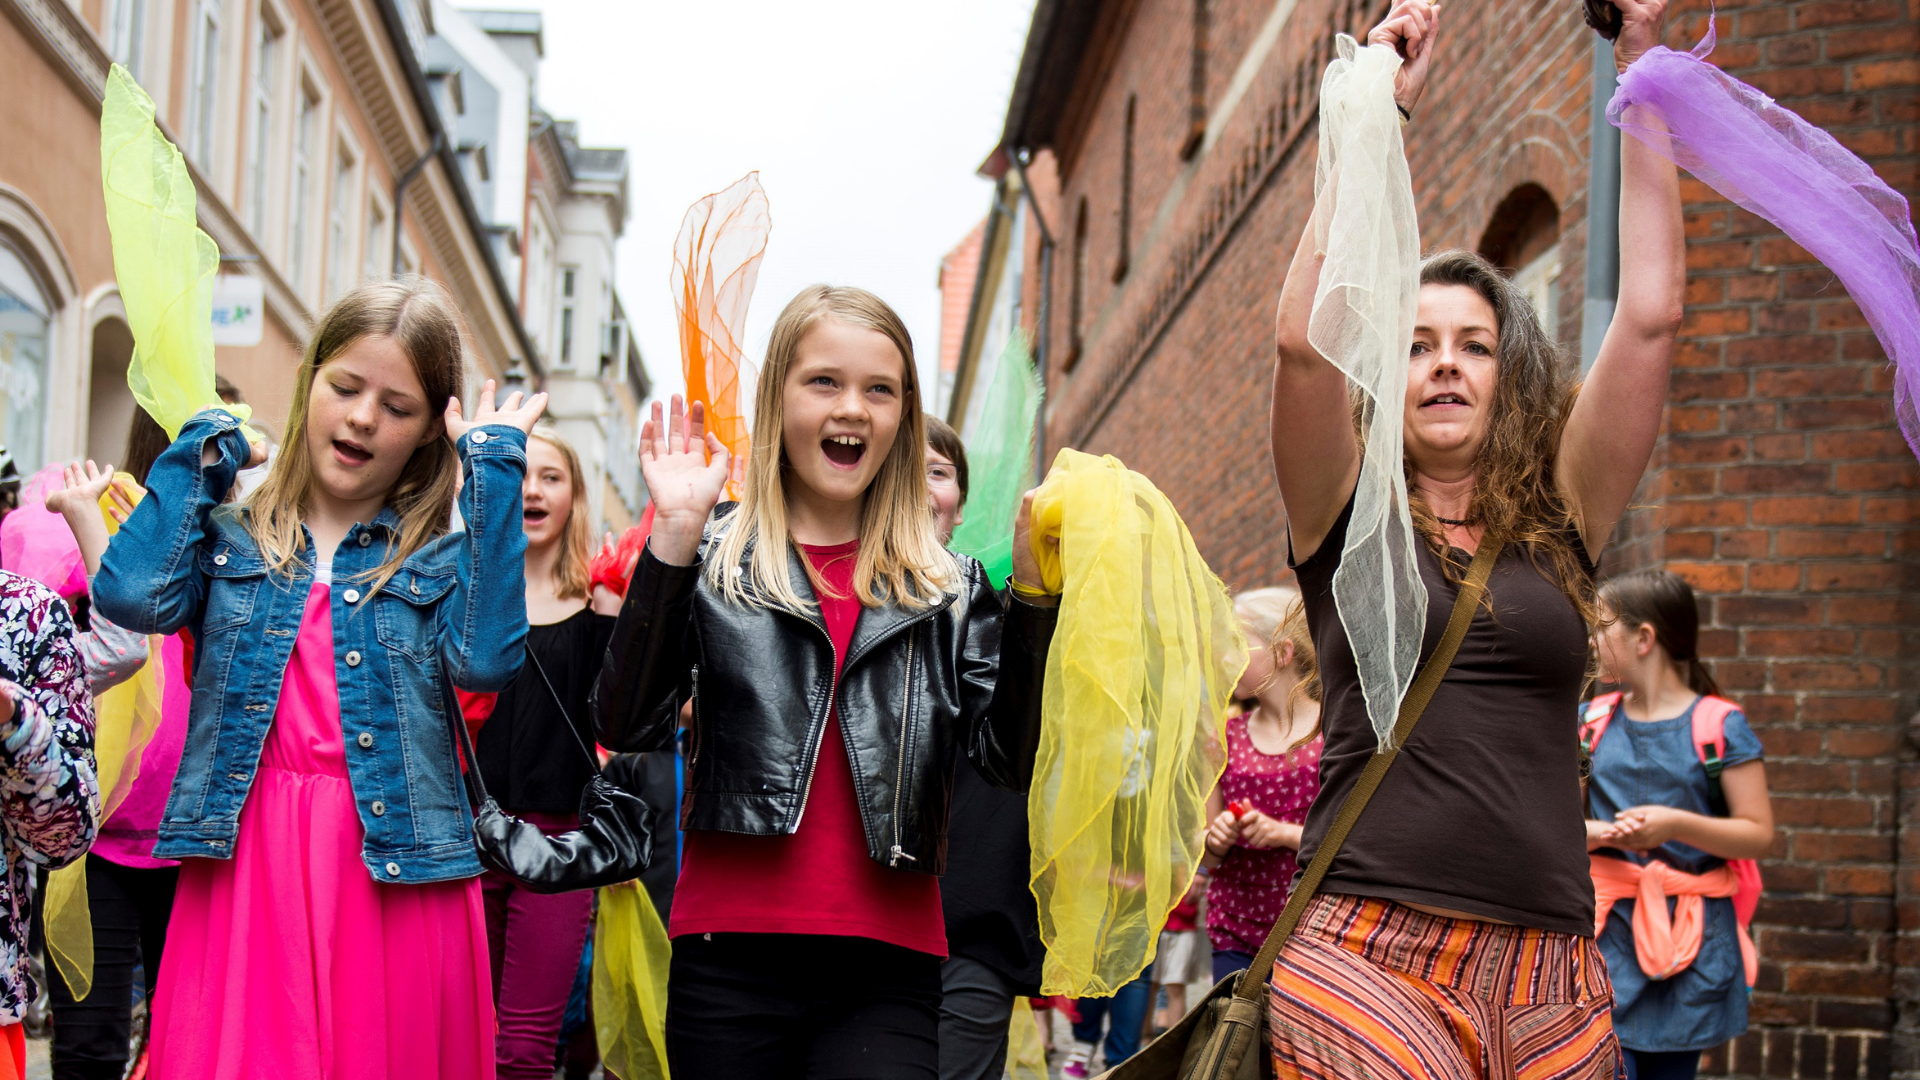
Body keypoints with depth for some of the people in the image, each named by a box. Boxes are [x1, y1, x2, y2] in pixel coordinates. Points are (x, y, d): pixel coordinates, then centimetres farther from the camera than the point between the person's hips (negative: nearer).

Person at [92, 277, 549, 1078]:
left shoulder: (441, 553, 8)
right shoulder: (231, 537, 11)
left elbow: (485, 658, -12)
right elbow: (133, 594, -9)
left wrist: (494, 471, -7)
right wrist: (204, 447, 5)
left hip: (395, 875, 0)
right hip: (242, 870, 1)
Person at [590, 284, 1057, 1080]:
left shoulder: (949, 587, 12)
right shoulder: (714, 565, 7)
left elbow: (1012, 759, 2)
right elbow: (629, 727, -6)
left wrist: (1033, 587, -6)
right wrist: (675, 534, -10)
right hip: (730, 961, -1)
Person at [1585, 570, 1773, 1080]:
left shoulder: (1719, 724, -4)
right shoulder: (1593, 719, 8)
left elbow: (1759, 835, -5)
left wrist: (1676, 824, -18)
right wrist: (1589, 832, -8)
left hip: (1690, 938, -2)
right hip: (1608, 928, 2)